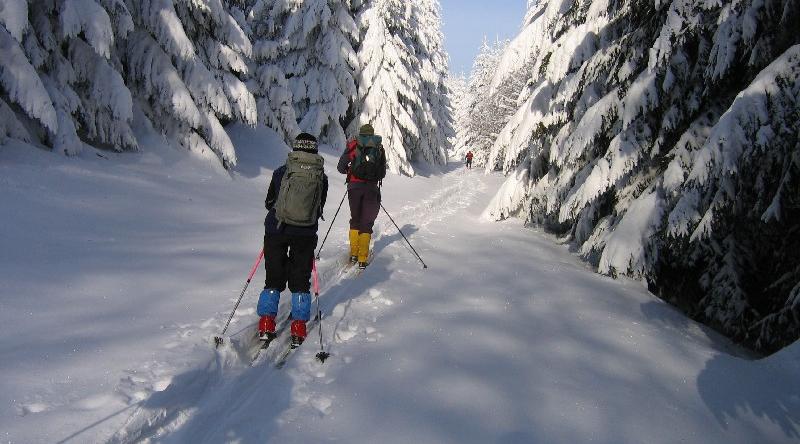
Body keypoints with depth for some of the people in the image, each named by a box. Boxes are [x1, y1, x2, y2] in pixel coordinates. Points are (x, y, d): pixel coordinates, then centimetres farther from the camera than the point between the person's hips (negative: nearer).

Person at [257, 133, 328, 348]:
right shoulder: (322, 177, -2)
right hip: (306, 235, 0)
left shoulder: (281, 172, -4)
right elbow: (319, 209, 5)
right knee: (301, 280, 11)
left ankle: (266, 324, 12)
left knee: (274, 278, 13)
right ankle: (299, 327, 9)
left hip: (276, 231, 0)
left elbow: (268, 202, 4)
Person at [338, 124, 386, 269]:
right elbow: (383, 173, 12)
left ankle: (354, 254, 13)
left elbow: (341, 167, 6)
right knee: (367, 222, 5)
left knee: (355, 219, 16)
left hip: (354, 186, 0)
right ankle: (362, 259, 0)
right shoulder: (379, 147, 11)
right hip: (372, 188, 0)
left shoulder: (353, 144, 8)